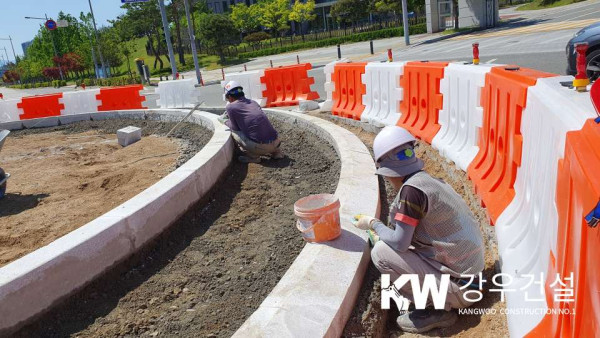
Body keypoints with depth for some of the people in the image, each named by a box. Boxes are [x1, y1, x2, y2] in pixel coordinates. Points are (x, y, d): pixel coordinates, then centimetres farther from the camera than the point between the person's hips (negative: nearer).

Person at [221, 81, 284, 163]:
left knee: (234, 132, 11)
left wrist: (225, 120, 28)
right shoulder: (253, 102, 18)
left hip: (260, 146, -6)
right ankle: (276, 151, 19)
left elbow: (236, 128, 12)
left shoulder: (230, 107, 0)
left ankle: (252, 156, 6)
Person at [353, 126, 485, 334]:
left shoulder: (412, 189, -22)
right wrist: (383, 232, 21)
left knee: (380, 252, -12)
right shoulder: (433, 181, 4)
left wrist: (373, 224, -2)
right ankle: (441, 299, 14)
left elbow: (399, 242, -19)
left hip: (458, 286, -9)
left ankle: (435, 309, -2)